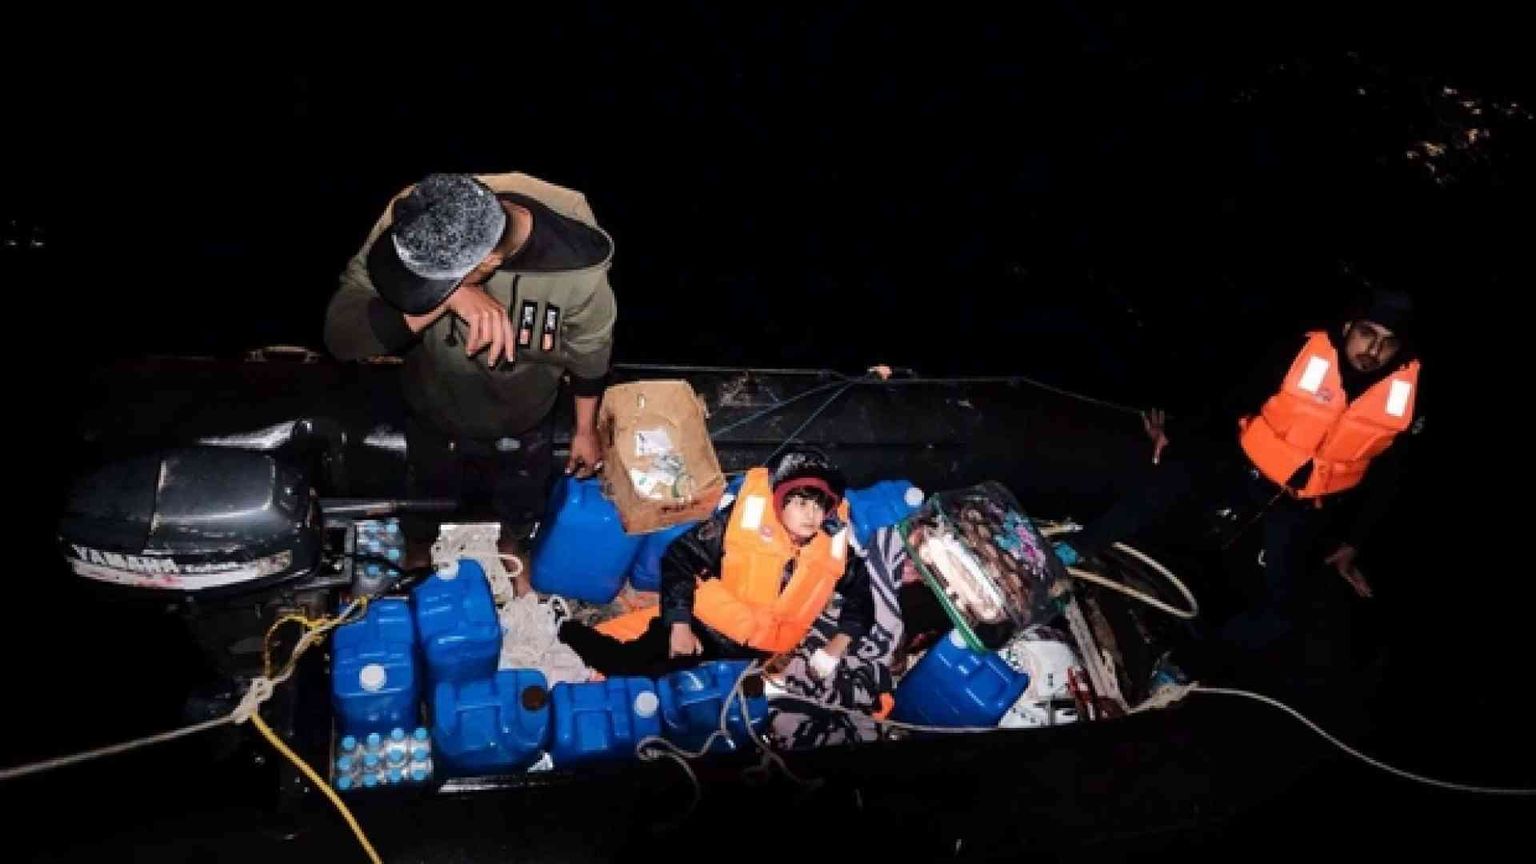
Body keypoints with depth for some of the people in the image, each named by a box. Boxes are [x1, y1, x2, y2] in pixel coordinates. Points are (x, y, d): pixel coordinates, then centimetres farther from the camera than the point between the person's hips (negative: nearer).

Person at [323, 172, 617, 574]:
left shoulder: (575, 268, -36)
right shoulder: (407, 226, -35)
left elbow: (589, 354, -15)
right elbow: (340, 333, -37)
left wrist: (585, 430, 1)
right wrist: (450, 298, -50)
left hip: (521, 429, 0)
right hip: (434, 421, 1)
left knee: (517, 510, 30)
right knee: (423, 513, 29)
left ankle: (508, 547, 66)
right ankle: (416, 565, 64)